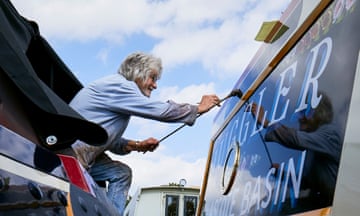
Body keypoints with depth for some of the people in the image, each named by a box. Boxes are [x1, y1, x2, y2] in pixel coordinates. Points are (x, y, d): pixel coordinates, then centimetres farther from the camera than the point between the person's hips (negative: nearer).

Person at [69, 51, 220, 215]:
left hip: (85, 154, 10)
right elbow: (161, 111, -19)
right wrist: (199, 108, -7)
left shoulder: (119, 87, 16)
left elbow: (110, 140, 18)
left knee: (121, 173, 9)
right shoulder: (118, 85, -15)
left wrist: (136, 145, 3)